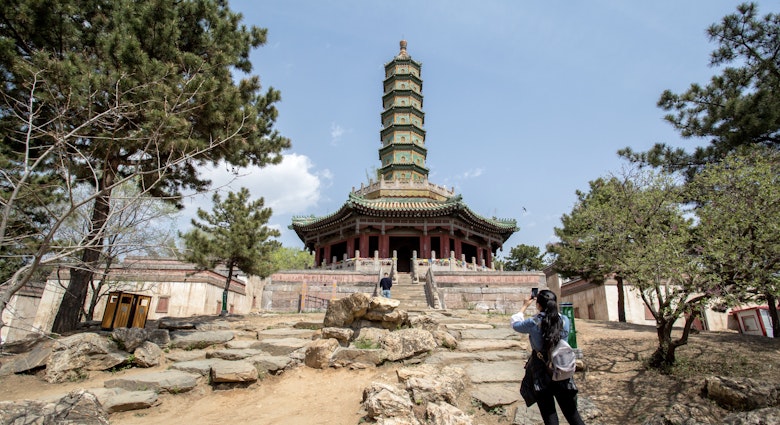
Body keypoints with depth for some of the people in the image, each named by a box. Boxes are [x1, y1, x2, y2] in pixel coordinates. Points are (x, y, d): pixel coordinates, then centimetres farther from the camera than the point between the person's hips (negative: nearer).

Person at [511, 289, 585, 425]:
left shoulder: (533, 323, -12)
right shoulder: (565, 320, -5)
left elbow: (514, 323, 6)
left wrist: (524, 306, 15)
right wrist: (552, 305, 19)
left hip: (542, 374, -3)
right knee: (572, 413, 16)